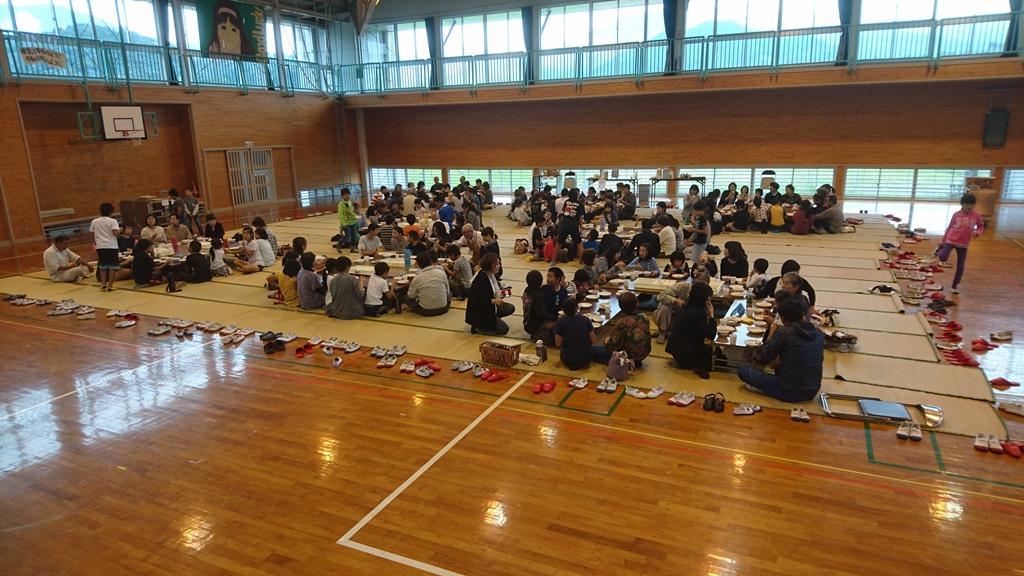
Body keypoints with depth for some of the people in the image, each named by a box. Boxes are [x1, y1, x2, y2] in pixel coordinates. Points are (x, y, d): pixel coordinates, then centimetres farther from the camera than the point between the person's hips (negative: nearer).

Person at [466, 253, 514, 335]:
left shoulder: (493, 275, 1)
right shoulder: (481, 278, -26)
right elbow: (476, 299, -29)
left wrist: (499, 292, -3)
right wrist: (493, 301, -27)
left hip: (490, 307, 9)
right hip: (479, 313, -9)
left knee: (510, 308, 5)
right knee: (504, 329, -10)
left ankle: (489, 321, 7)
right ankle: (477, 327, 0)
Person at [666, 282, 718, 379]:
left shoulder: (688, 308, 4)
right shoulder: (696, 313, -25)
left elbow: (704, 329, 12)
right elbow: (711, 335, -20)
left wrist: (707, 314, 0)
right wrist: (711, 315, -11)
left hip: (679, 348, 9)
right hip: (686, 354, -9)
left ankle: (698, 366, 3)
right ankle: (700, 367, -13)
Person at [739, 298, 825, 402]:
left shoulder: (784, 333, -16)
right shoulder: (819, 333, 0)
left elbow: (763, 359, -6)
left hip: (789, 393, -6)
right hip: (812, 392, 6)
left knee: (743, 370, 3)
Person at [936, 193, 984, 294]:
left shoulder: (977, 216, -4)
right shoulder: (956, 215, -4)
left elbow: (981, 227, 7)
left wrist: (977, 233, -16)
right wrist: (942, 240, 8)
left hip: (963, 243, 1)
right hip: (951, 240, -1)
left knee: (960, 265, 5)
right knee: (943, 258, -20)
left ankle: (955, 286, 17)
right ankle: (940, 249, 17)